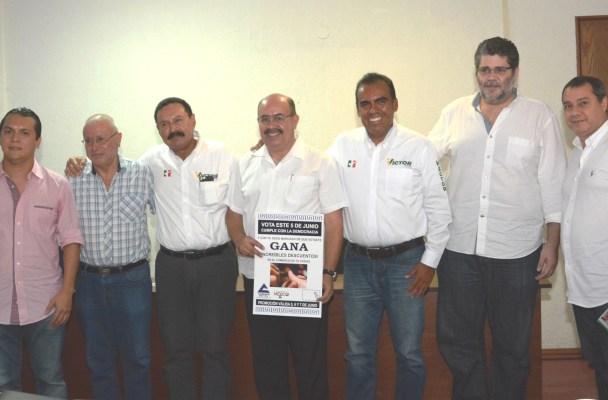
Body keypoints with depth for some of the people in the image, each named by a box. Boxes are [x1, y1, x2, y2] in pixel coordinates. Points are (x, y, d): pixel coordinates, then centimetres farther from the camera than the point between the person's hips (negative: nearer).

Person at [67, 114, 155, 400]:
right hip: (89, 280, 2)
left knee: (137, 357, 7)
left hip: (133, 279, -2)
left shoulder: (143, 175, -3)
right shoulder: (73, 181, 2)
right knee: (98, 359, 14)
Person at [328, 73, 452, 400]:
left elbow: (438, 209, 0)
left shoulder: (419, 147, -3)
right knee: (358, 354, 12)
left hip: (406, 261, -2)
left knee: (409, 354, 7)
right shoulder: (343, 146, 3)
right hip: (358, 262, 2)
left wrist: (430, 261, -3)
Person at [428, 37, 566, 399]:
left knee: (513, 346, 12)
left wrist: (552, 243, -2)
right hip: (459, 248, 2)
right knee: (457, 341, 11)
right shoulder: (454, 113, 6)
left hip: (516, 252, -1)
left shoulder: (540, 117, 1)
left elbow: (554, 184, 1)